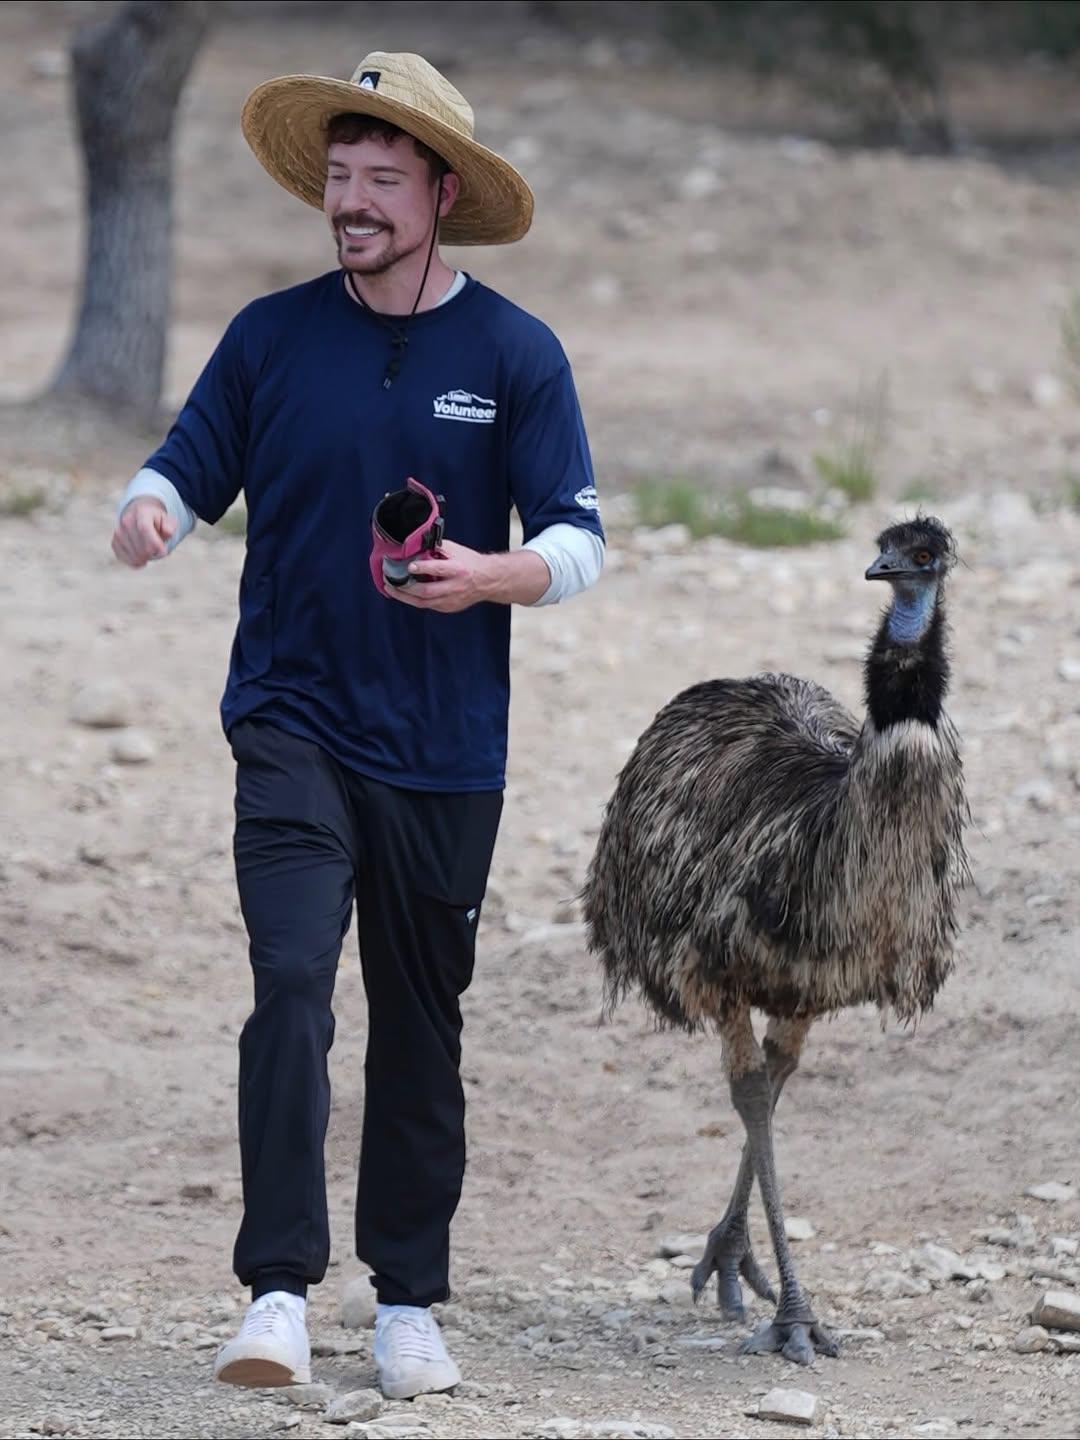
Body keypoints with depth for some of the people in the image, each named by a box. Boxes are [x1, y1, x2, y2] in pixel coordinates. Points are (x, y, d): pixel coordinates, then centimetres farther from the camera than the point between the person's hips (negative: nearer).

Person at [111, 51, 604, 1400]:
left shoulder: (515, 354, 0)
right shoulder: (272, 336, 2)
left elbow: (578, 539, -1)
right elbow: (186, 469, 7)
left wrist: (490, 575, -22)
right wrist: (147, 510, -17)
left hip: (444, 747, 1)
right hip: (293, 721, -1)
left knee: (421, 1026, 10)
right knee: (291, 984, -19)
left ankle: (409, 1302, 22)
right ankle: (277, 1291, -22)